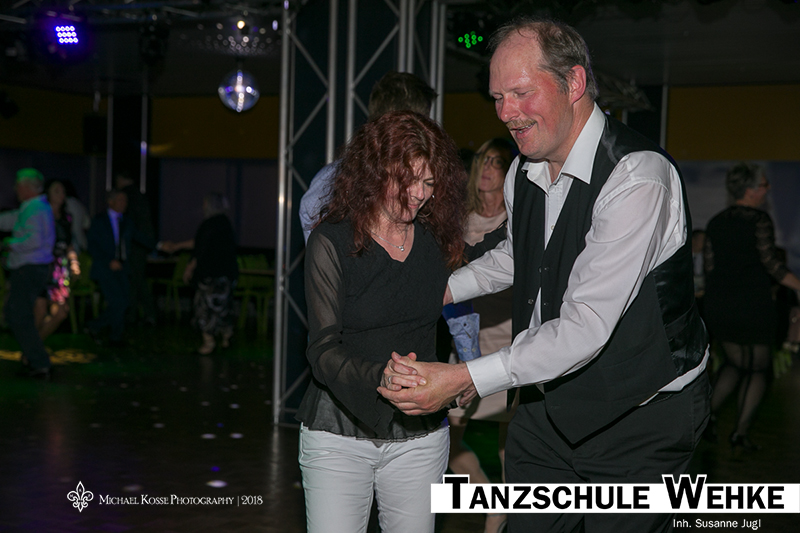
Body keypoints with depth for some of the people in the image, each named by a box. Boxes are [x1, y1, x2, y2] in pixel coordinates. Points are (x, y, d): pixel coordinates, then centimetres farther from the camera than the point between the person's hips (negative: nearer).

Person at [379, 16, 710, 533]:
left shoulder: (638, 177, -25)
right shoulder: (523, 172, 2)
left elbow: (586, 326, -30)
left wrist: (463, 380, -33)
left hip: (641, 417, -7)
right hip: (549, 402, 7)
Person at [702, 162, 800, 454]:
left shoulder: (715, 223, 9)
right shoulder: (759, 220, -9)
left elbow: (709, 268, 11)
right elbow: (770, 262, -17)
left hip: (719, 309, 6)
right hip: (753, 308, -6)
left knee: (735, 364, 23)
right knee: (758, 370, 10)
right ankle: (740, 433, 5)